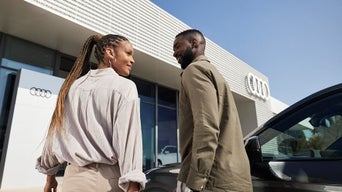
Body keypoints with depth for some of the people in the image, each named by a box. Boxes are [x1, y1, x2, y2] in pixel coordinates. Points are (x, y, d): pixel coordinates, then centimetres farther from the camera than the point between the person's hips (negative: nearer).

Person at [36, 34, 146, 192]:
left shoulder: (73, 85, 7)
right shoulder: (124, 86, -9)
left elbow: (56, 133, 10)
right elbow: (128, 139, -18)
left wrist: (50, 175, 20)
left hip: (74, 177, 5)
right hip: (107, 179, -5)